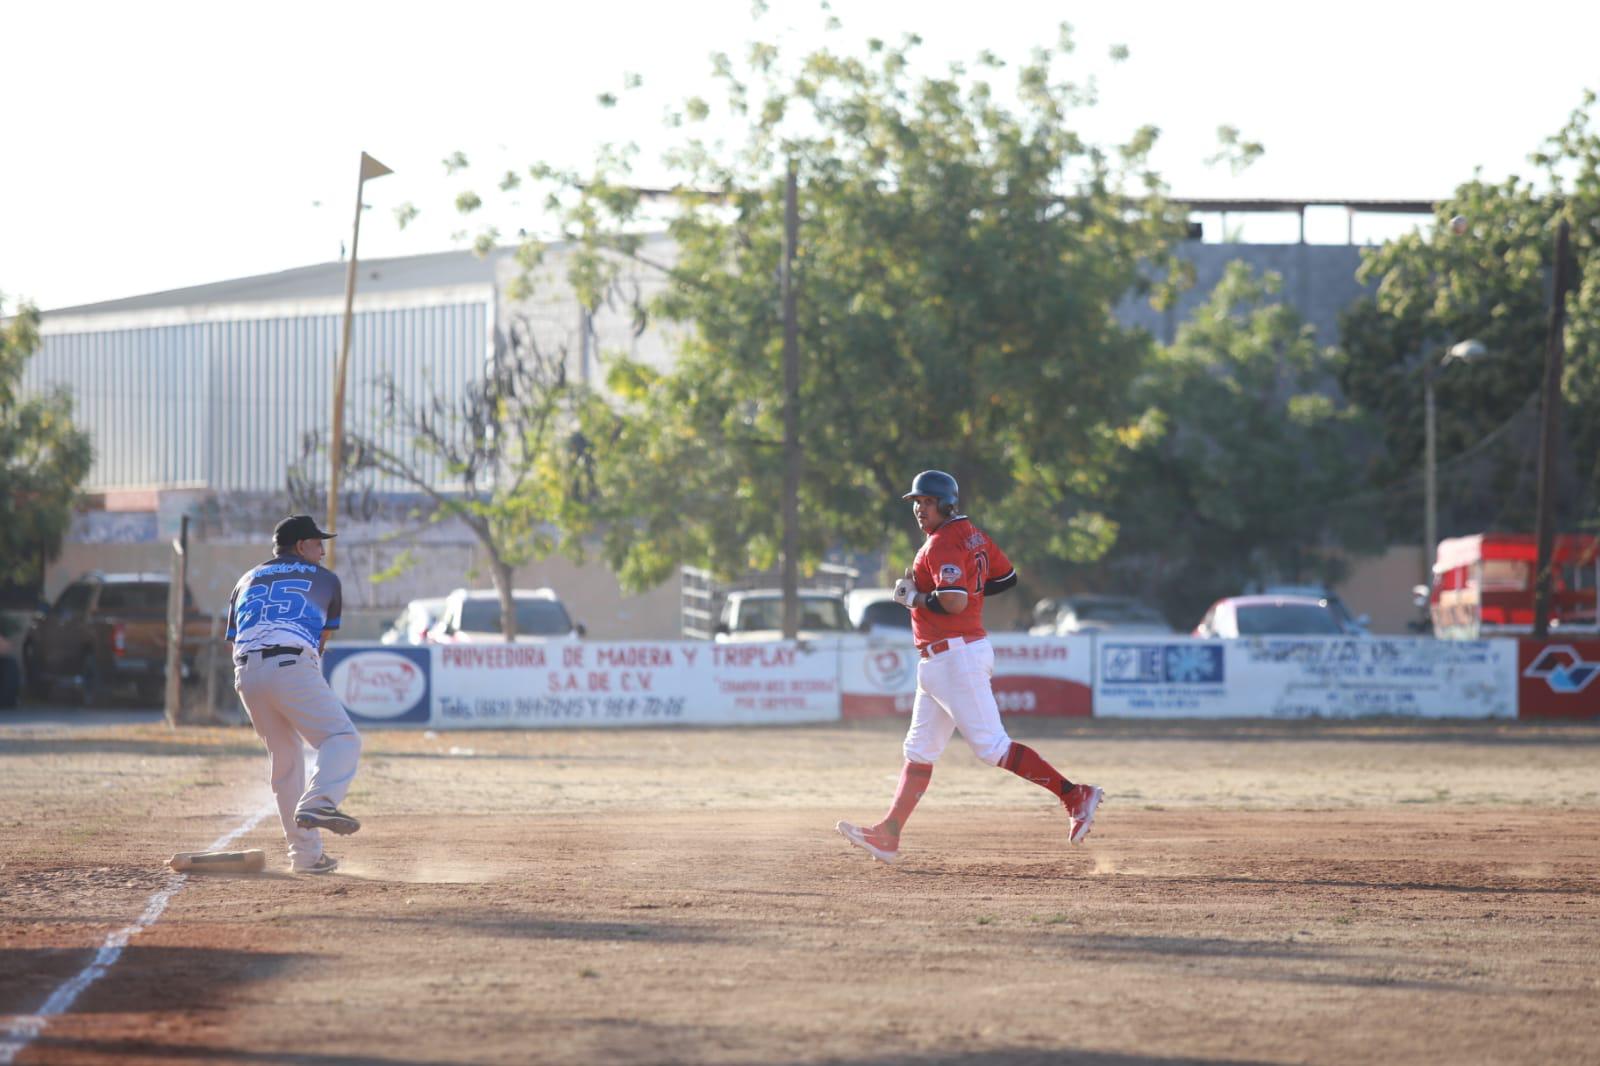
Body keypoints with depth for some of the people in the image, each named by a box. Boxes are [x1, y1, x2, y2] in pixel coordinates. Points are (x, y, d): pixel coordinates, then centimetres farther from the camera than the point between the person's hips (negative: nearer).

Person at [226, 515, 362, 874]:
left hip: (246, 672, 5)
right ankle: (318, 803, -32)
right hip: (293, 667, -5)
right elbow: (322, 640, 25)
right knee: (342, 739, -4)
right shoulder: (325, 580, 19)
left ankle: (306, 854, 10)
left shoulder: (247, 581, 29)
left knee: (285, 761, 12)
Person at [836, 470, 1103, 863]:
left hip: (956, 657, -11)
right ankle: (887, 836, 14)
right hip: (939, 663, 11)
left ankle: (1075, 796, -13)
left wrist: (913, 597, -13)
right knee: (920, 750, 11)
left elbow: (955, 602, -28)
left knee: (992, 747, -13)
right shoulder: (972, 535, 13)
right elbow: (1007, 577, 20)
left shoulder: (942, 544, -16)